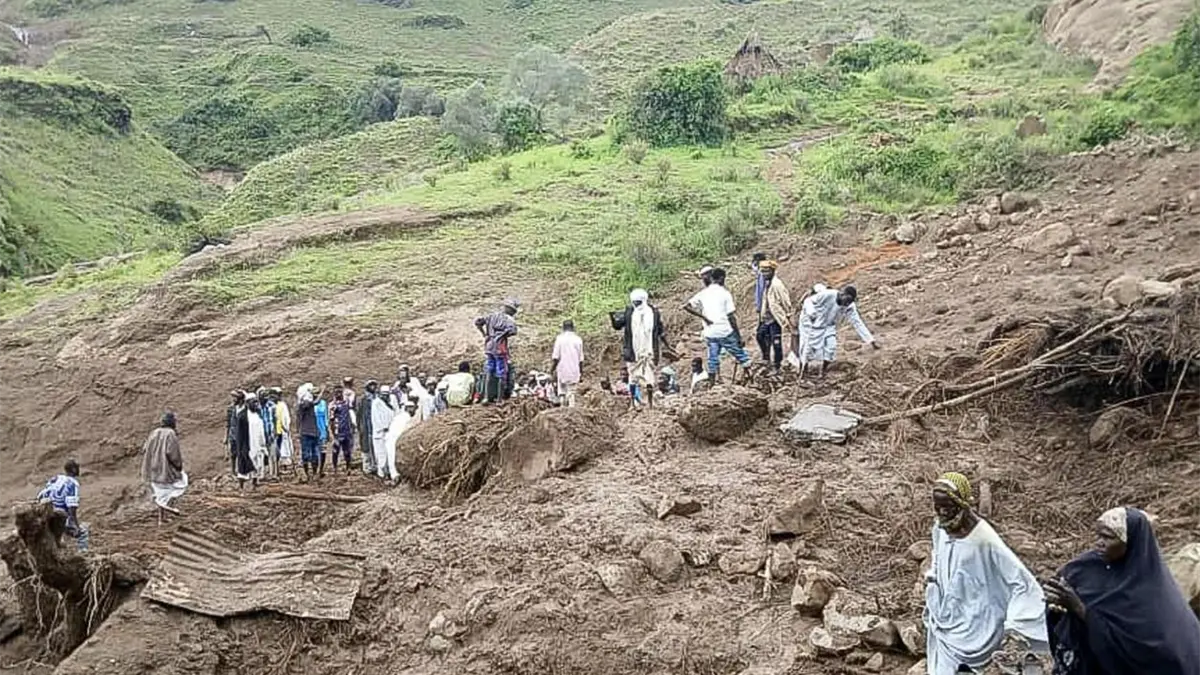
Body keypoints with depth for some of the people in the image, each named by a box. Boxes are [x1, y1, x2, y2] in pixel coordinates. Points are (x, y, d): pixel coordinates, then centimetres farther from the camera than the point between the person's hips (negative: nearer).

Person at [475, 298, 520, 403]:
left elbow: (478, 322, 7)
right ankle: (499, 398, 4)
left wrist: (484, 334, 11)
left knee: (488, 373, 10)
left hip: (488, 347, 5)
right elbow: (513, 330, -25)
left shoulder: (492, 315, 11)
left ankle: (487, 397, 6)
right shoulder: (509, 319, -6)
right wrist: (504, 335, -8)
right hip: (500, 348, -5)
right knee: (501, 374, 3)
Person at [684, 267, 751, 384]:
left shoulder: (703, 293, 6)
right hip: (725, 332, -4)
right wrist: (740, 337, -3)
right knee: (742, 357, 9)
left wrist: (703, 316, -2)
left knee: (713, 361, 11)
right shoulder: (725, 294, -6)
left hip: (710, 334, 4)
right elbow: (731, 317, -8)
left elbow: (687, 307, -2)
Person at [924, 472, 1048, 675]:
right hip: (944, 621, 7)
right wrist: (931, 574, 1)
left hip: (972, 627, -7)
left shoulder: (983, 540, -24)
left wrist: (1013, 624, -22)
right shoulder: (940, 529, -4)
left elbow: (1022, 581, -20)